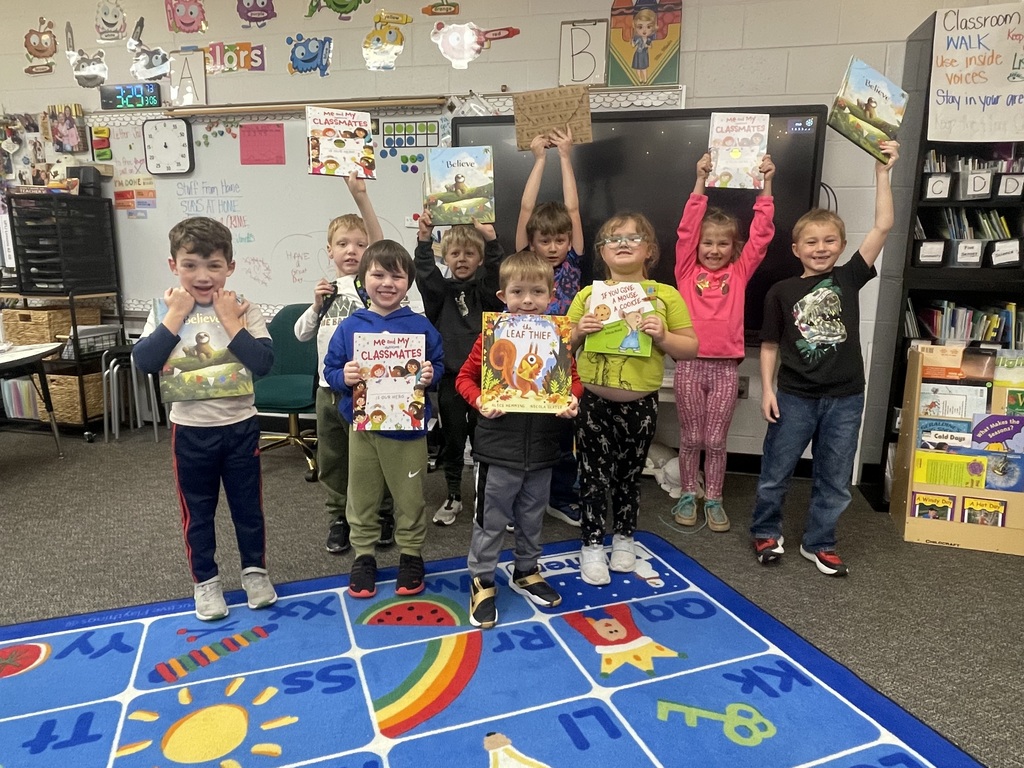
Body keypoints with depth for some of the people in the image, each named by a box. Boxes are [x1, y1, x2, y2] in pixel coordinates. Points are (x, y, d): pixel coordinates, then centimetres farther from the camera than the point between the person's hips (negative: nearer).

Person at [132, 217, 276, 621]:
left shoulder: (244, 311, -8)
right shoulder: (166, 312, -4)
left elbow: (262, 363, -21)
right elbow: (144, 362, -18)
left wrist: (230, 321, -21)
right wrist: (176, 316, -18)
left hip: (239, 425, -1)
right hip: (189, 429, 1)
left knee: (247, 504, 14)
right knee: (197, 510, 14)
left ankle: (254, 569, 34)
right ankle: (205, 580, 32)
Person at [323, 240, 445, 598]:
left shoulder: (420, 326, -3)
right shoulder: (349, 327, 0)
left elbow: (438, 365, 2)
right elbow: (330, 370, 3)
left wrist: (431, 374, -19)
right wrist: (344, 377, -18)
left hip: (408, 429, -1)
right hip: (362, 427, 1)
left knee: (409, 498, 11)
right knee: (362, 498, 14)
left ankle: (411, 554, 31)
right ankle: (363, 555, 32)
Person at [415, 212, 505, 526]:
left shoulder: (486, 288, 4)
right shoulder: (441, 290, 6)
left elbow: (498, 271, -16)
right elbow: (425, 273, -13)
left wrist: (491, 239, -30)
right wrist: (424, 240, -24)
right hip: (450, 376, 1)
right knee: (452, 438, 11)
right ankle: (453, 496, 26)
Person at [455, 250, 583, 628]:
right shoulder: (491, 335, -9)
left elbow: (574, 378, 8)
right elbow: (465, 377, -3)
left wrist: (572, 399, -13)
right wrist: (480, 402, -21)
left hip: (542, 448, 3)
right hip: (499, 447, -3)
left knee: (532, 517, 20)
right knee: (490, 520, 9)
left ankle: (526, 572, 42)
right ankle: (482, 582, 27)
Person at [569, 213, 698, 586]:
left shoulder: (666, 295, -2)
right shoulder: (588, 294, 2)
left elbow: (691, 348, 0)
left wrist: (662, 336, -18)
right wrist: (578, 331, -13)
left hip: (640, 404, 0)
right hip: (593, 401, 0)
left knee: (629, 476, 15)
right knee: (594, 476, 6)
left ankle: (623, 538, 36)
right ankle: (592, 545, 22)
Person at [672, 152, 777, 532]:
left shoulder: (739, 273, 6)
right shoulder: (687, 271, 3)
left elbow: (761, 234, 2)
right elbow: (687, 229, -4)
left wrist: (765, 185, -2)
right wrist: (701, 181, -8)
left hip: (726, 367, 1)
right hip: (690, 363, -1)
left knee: (716, 440, 10)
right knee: (690, 438, 11)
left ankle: (713, 499, 24)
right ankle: (688, 495, 26)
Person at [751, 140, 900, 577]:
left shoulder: (849, 278, 2)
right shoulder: (781, 292, -2)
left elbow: (883, 226, -5)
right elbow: (770, 345, 2)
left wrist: (881, 170, -7)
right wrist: (767, 390, -5)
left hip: (844, 398, 2)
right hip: (795, 397, -2)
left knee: (834, 480, 12)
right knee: (775, 472, 9)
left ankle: (818, 544, 29)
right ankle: (766, 532, 29)